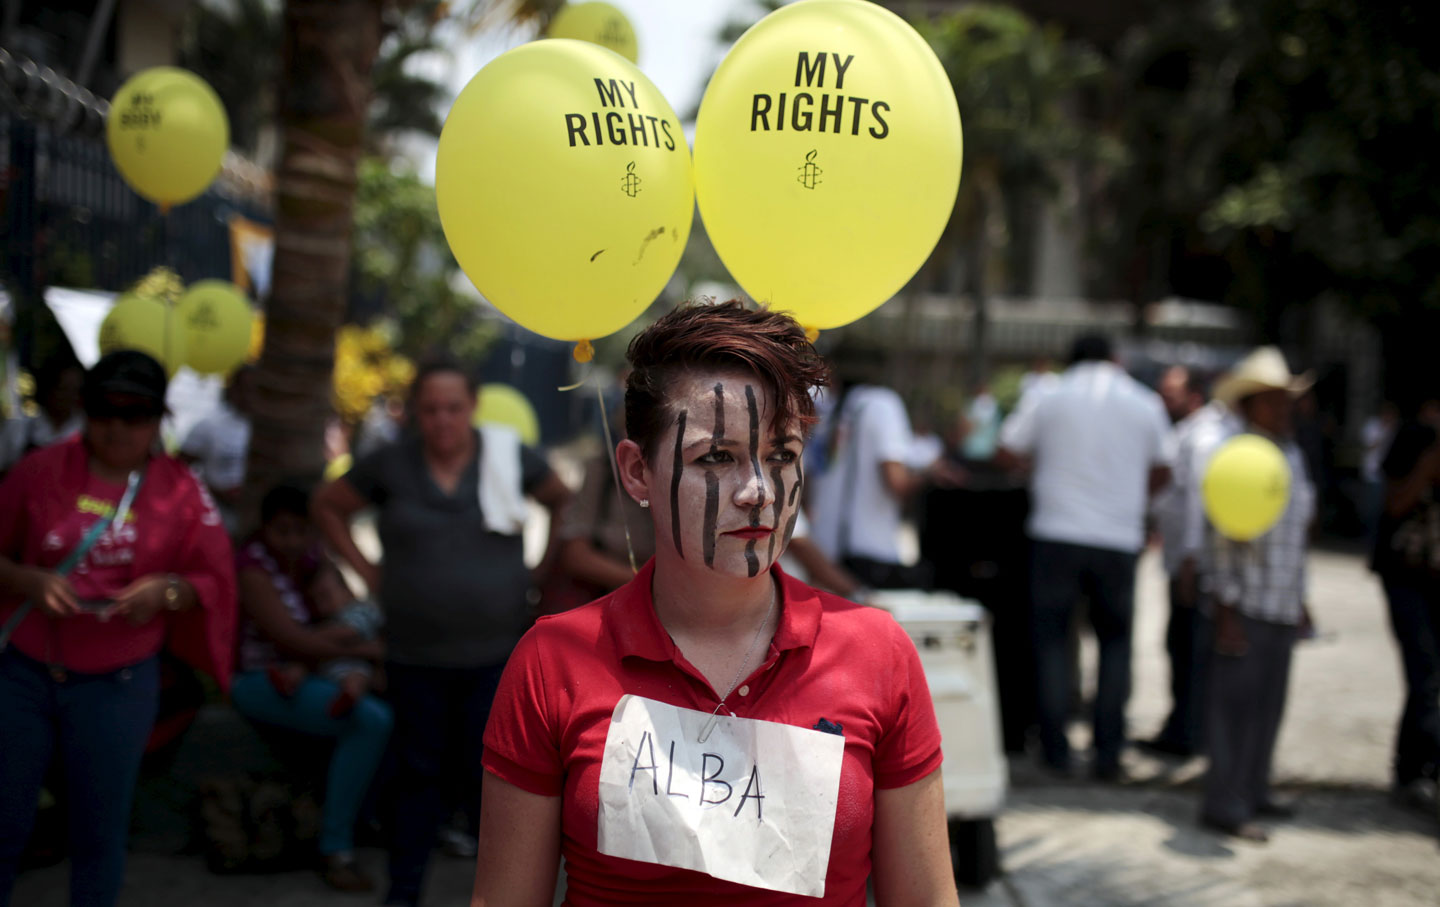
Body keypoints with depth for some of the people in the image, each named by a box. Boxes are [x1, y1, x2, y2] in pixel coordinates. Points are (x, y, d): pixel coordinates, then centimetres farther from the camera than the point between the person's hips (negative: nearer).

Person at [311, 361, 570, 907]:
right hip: (415, 655, 1)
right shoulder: (390, 466, -3)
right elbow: (327, 507, 11)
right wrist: (366, 571, 4)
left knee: (491, 772, 3)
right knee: (419, 770, 11)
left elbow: (562, 500, 14)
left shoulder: (511, 457, -2)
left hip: (495, 651, -1)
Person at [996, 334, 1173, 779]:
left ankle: (1056, 750, 7)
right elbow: (1161, 472, 13)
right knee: (1115, 641, 12)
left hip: (1057, 532, -1)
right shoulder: (1145, 403, 6)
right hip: (1120, 538, 1)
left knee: (1051, 637, 9)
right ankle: (1108, 752, 8)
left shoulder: (1046, 396, 1)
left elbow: (1007, 453, 2)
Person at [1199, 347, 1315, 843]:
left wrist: (1300, 599, 20)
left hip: (1283, 607, 8)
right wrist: (1224, 608, -17)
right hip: (1246, 604, -8)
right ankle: (1224, 804, -1)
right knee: (1236, 703, -5)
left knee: (1269, 703, 12)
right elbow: (1220, 537, -13)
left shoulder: (1293, 456, 14)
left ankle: (1254, 792, 23)